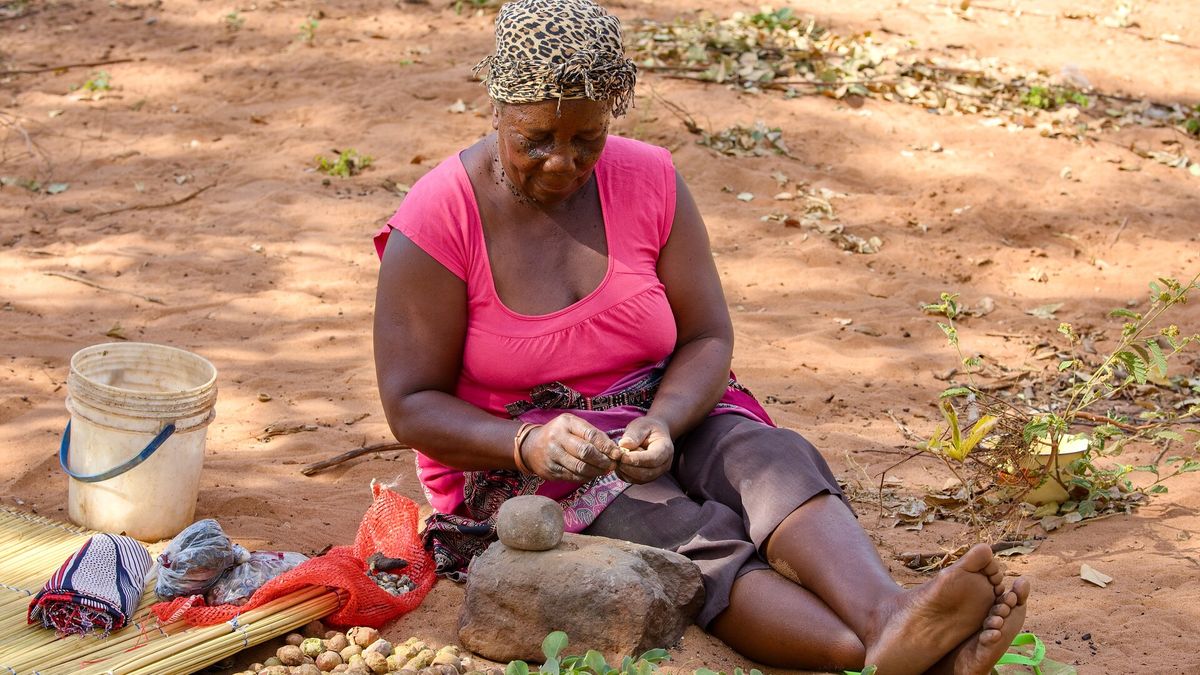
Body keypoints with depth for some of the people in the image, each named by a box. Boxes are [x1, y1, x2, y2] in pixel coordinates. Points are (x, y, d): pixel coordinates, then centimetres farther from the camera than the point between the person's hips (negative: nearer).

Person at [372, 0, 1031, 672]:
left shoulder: (649, 181, -1)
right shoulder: (436, 223, -13)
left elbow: (707, 338, 0)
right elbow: (411, 405, -12)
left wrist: (661, 425, -22)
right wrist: (527, 443, -30)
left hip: (664, 422, 4)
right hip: (516, 462, -4)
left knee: (772, 459, -29)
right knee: (695, 541, -32)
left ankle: (888, 616, -56)